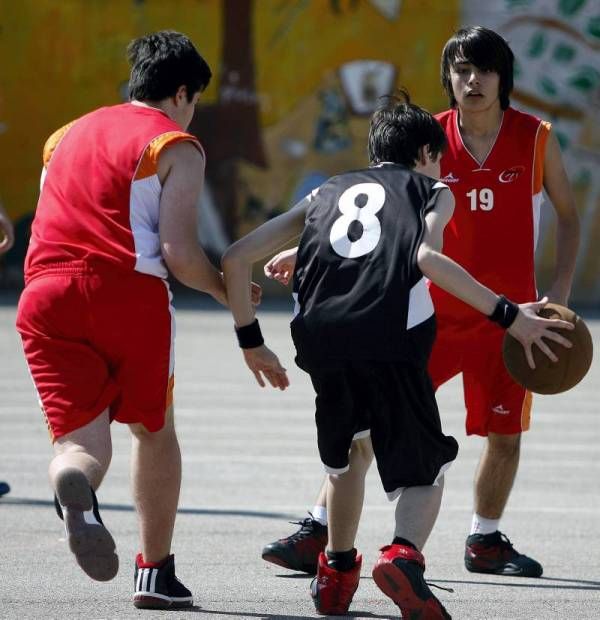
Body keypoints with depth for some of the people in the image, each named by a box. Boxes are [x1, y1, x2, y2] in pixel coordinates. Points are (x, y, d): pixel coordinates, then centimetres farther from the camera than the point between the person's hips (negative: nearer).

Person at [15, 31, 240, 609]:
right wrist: (229, 289, 12)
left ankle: (74, 491, -37)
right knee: (153, 428, 18)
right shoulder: (176, 147, 6)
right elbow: (178, 251, -4)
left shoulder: (66, 136, 25)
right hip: (126, 291, -3)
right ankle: (156, 572, 22)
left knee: (80, 438, 0)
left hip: (45, 294, 3)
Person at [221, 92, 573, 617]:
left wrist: (251, 342, 33)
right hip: (392, 337, -4)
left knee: (347, 452, 31)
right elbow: (428, 258, -3)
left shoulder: (327, 193, 32)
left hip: (320, 336, 4)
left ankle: (337, 574, 33)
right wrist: (508, 316, -3)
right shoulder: (433, 191, 21)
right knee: (427, 470, 9)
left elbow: (236, 259, 24)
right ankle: (404, 555, -20)